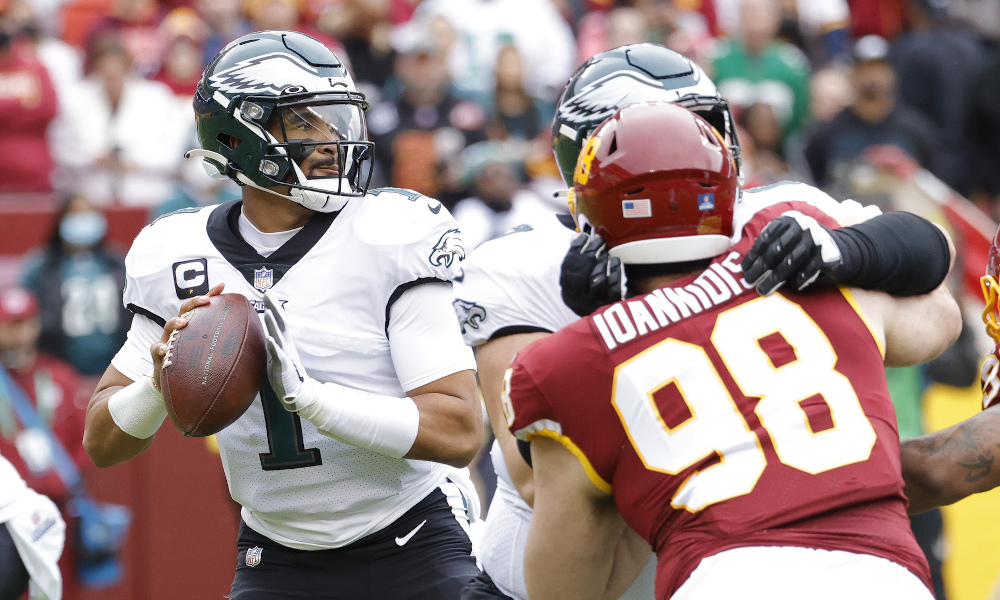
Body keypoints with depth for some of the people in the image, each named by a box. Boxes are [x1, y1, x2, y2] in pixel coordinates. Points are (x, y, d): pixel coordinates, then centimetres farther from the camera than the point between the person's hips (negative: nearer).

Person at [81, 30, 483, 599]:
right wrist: (161, 384, -19)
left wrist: (303, 391, -31)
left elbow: (460, 433, -20)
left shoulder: (392, 237, -13)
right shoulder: (183, 258, -1)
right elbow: (103, 444, 4)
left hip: (412, 550, -3)